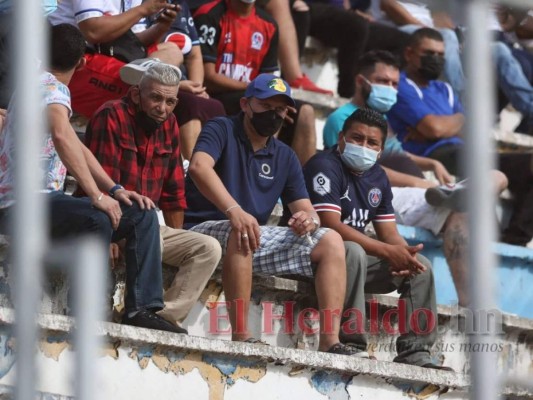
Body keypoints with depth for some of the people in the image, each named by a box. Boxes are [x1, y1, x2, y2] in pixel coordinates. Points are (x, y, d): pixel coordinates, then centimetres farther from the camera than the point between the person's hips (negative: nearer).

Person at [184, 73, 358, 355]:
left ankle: (330, 341, -21)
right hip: (206, 229, -7)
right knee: (239, 233, -40)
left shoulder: (284, 157, 16)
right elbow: (199, 167, -24)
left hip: (258, 240, 7)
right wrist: (234, 211, -40)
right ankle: (240, 336, -42)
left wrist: (309, 220, -17)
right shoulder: (222, 131, -3)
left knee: (330, 241, -6)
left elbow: (305, 208, 11)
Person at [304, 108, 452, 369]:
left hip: (358, 259, 9)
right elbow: (331, 225, -25)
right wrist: (388, 252, -26)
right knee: (352, 252, -38)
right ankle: (350, 344, -38)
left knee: (421, 266, 0)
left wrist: (405, 256, -14)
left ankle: (415, 353, -6)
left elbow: (390, 234, 12)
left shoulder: (377, 178, 12)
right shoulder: (325, 166, -14)